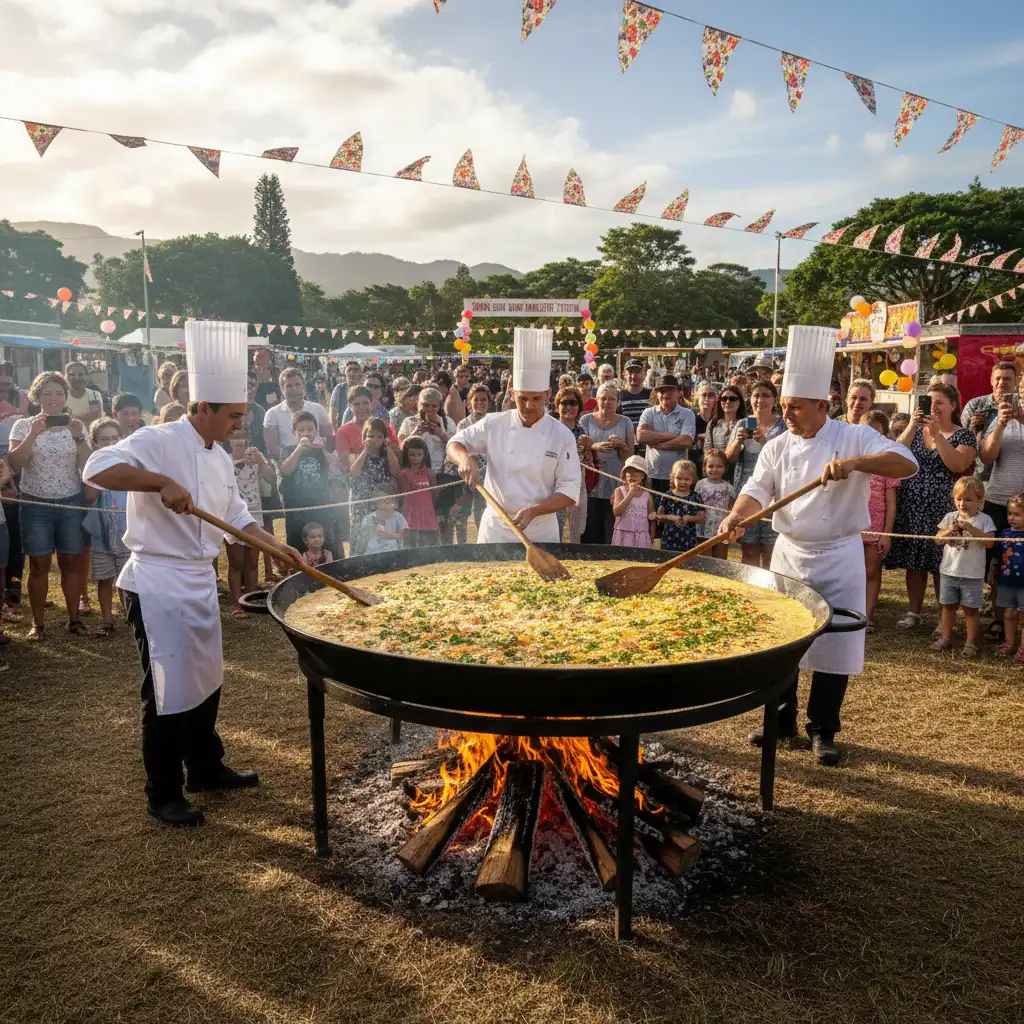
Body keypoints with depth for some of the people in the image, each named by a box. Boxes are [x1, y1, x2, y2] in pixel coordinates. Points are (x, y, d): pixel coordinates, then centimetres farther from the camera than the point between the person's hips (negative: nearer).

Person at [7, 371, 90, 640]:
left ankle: (74, 619, 16)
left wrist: (78, 437, -18)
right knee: (39, 566, 2)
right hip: (35, 505, -1)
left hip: (71, 504, 1)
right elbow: (14, 464, -12)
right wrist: (33, 435, -23)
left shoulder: (77, 426, 3)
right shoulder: (23, 425, 0)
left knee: (71, 564, 6)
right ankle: (37, 623, 12)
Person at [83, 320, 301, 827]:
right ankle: (163, 794, 17)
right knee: (168, 689, 1)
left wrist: (277, 546, 8)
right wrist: (162, 481, -36)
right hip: (157, 581, -9)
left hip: (200, 580, 9)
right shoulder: (160, 440, -15)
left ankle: (206, 768, 36)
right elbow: (98, 467, -29)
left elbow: (235, 516, 17)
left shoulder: (218, 457, 11)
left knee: (206, 680, 18)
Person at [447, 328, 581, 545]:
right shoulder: (494, 424, -2)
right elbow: (455, 444, 6)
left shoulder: (562, 436, -6)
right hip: (496, 527, 1)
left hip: (541, 531, -1)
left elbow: (570, 490, -7)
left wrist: (533, 511, -22)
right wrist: (466, 459, -18)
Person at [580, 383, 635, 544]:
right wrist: (595, 447, -17)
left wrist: (621, 445, -14)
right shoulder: (586, 420, 5)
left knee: (613, 536, -2)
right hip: (591, 484, 0)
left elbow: (631, 455, 7)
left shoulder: (625, 422, 7)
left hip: (617, 486, 0)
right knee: (590, 534, -3)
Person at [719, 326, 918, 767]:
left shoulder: (854, 438, -8)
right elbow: (758, 489, -10)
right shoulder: (777, 446, 1)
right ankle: (782, 721, 26)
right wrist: (736, 517, -31)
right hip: (789, 554, 3)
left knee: (834, 645, 3)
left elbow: (907, 463, -20)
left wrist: (854, 462, -35)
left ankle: (822, 730, 19)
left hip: (839, 557, -3)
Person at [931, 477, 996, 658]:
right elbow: (938, 540, 1)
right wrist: (950, 530, -16)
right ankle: (946, 638, 23)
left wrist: (971, 528, -24)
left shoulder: (984, 520, -5)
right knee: (948, 606, 12)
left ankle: (971, 643, 11)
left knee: (971, 609, 3)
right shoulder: (950, 517, 4)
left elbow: (989, 542, -16)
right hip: (949, 571, 3)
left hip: (972, 574, -3)